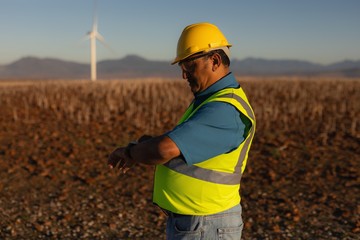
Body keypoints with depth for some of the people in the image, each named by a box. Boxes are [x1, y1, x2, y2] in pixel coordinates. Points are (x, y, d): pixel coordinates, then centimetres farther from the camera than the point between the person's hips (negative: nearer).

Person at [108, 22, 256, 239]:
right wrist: (145, 147, -5)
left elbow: (164, 150, -33)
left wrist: (130, 151, -12)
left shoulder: (224, 109, -24)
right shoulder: (211, 99, 10)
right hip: (191, 221, 10)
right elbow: (179, 146, 16)